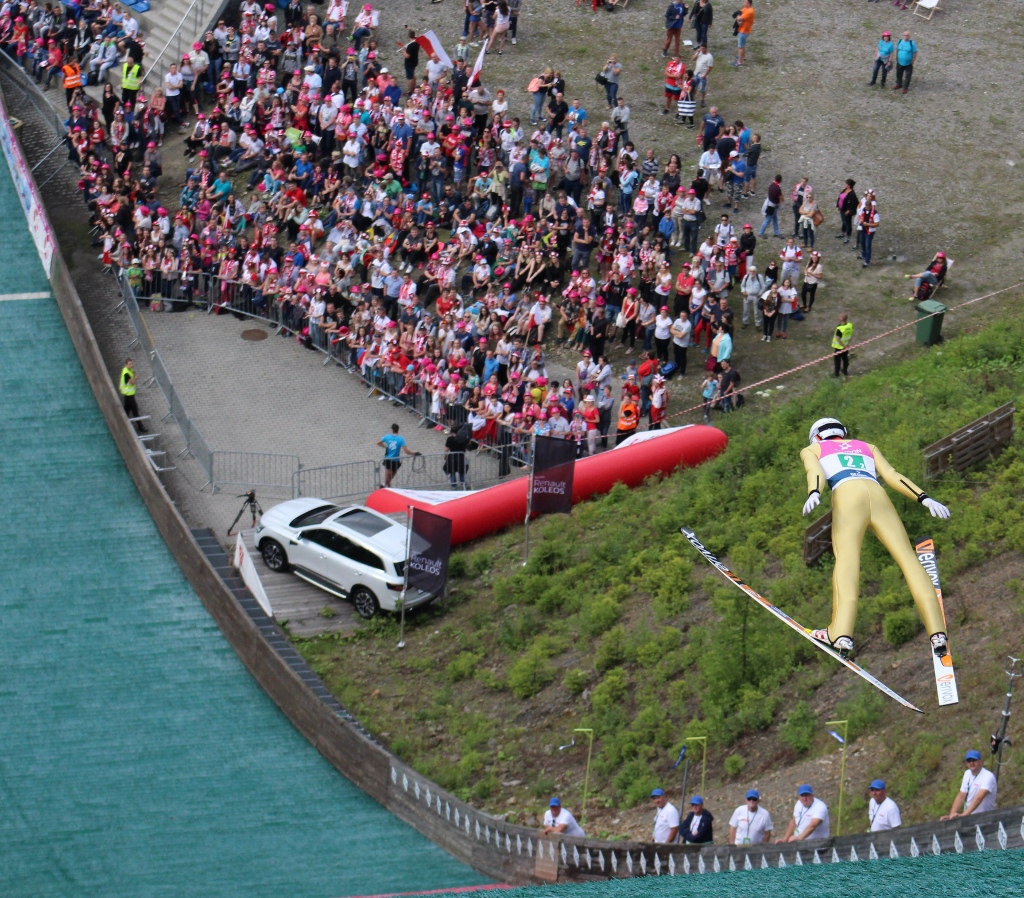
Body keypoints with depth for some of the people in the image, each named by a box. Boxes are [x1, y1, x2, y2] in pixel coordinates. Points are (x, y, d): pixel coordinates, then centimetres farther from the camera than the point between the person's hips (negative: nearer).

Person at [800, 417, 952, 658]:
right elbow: (891, 474, 23)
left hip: (847, 495, -3)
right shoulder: (867, 447, 37)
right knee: (908, 559, -3)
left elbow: (815, 472, 7)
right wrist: (924, 498, 13)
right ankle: (937, 633, -17)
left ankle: (841, 633, -39)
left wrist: (814, 494, -12)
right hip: (879, 496, 3)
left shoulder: (811, 450, 29)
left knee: (846, 557, -20)